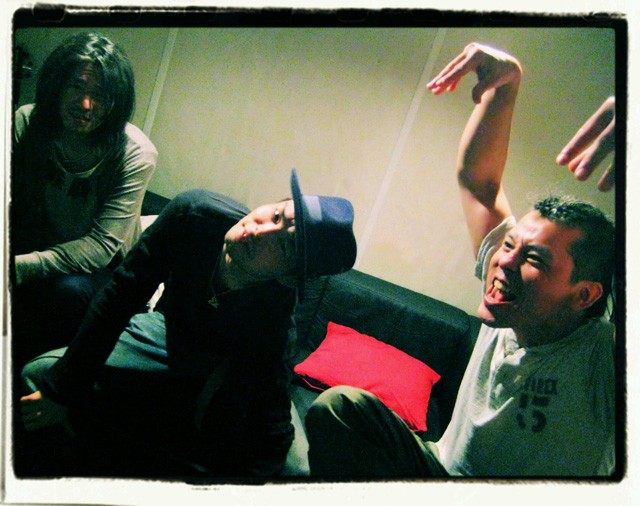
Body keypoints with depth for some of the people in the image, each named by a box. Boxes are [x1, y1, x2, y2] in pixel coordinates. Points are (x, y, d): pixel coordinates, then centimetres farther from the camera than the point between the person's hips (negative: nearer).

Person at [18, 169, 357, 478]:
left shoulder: (270, 324, -37)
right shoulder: (193, 214, -31)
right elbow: (122, 296, -20)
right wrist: (61, 391, -19)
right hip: (172, 330, 3)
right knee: (38, 374, -9)